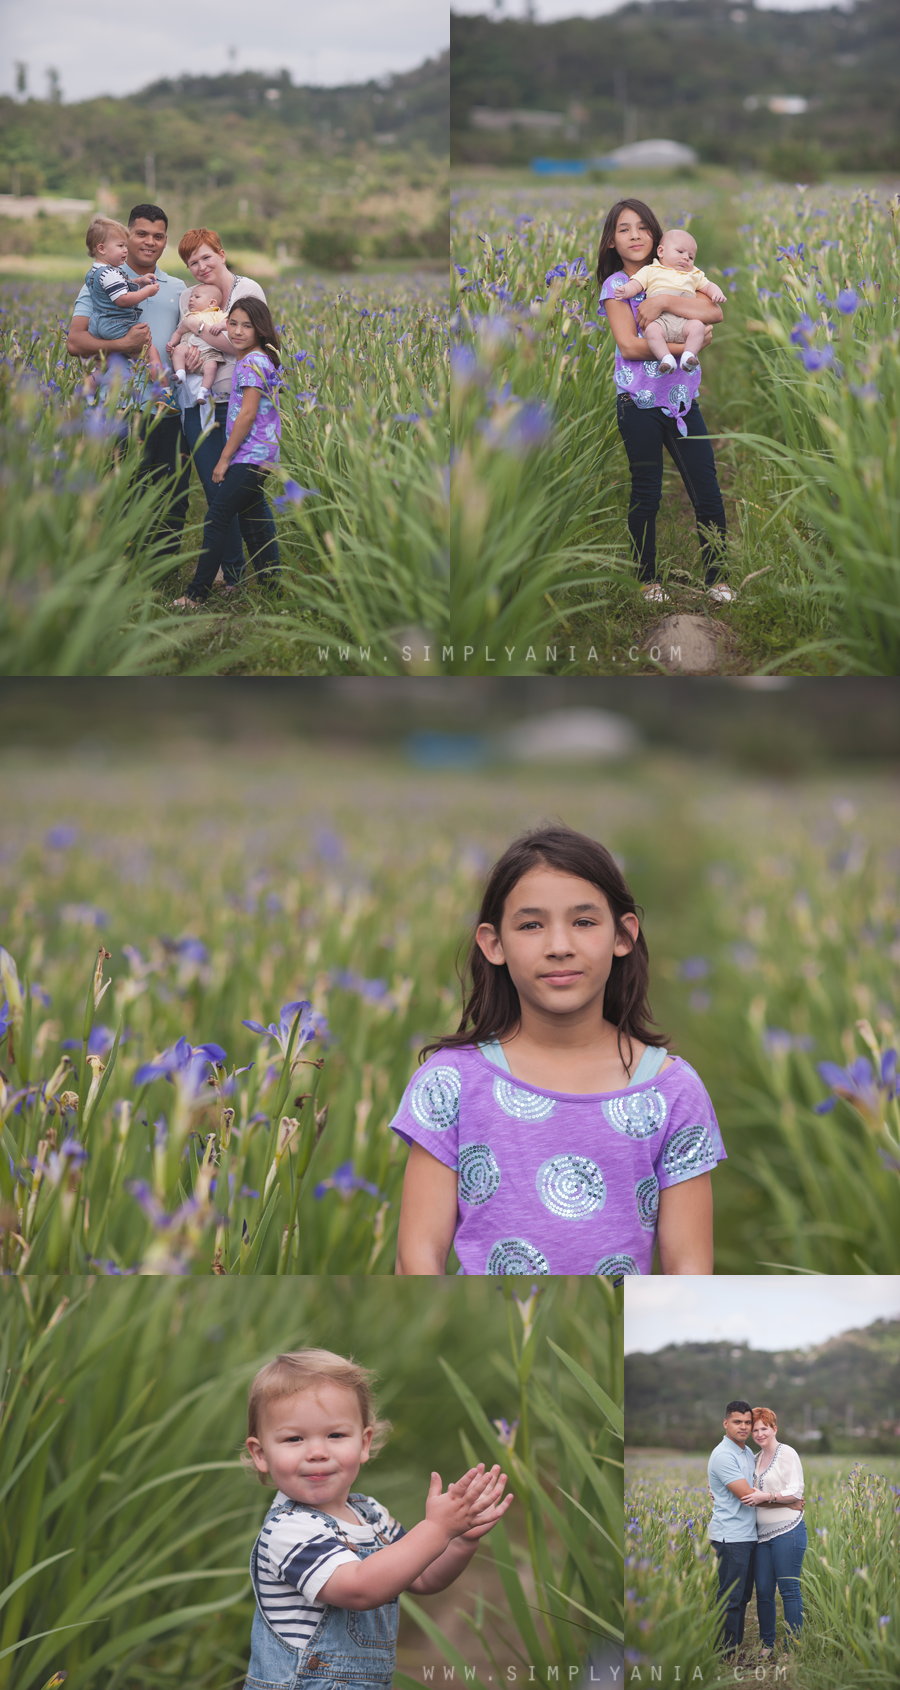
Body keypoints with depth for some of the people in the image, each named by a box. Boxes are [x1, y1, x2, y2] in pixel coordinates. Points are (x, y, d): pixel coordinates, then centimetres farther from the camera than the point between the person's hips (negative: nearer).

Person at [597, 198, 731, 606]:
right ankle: (647, 580, 17)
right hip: (639, 402, -3)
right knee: (646, 495, 3)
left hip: (682, 400, 3)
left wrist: (663, 301, -17)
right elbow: (629, 346, -12)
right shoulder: (615, 285, 1)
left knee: (708, 492, -1)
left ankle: (716, 579, 10)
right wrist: (687, 345, -16)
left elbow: (714, 312, -6)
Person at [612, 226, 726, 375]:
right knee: (651, 330, -35)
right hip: (660, 320, -2)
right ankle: (666, 358, -39)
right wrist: (625, 290, -10)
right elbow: (636, 285, 13)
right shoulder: (650, 271, 23)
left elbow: (708, 286, 32)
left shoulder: (694, 275, 33)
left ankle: (689, 355, -32)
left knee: (697, 327, -31)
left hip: (685, 321, 2)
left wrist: (717, 294, 9)